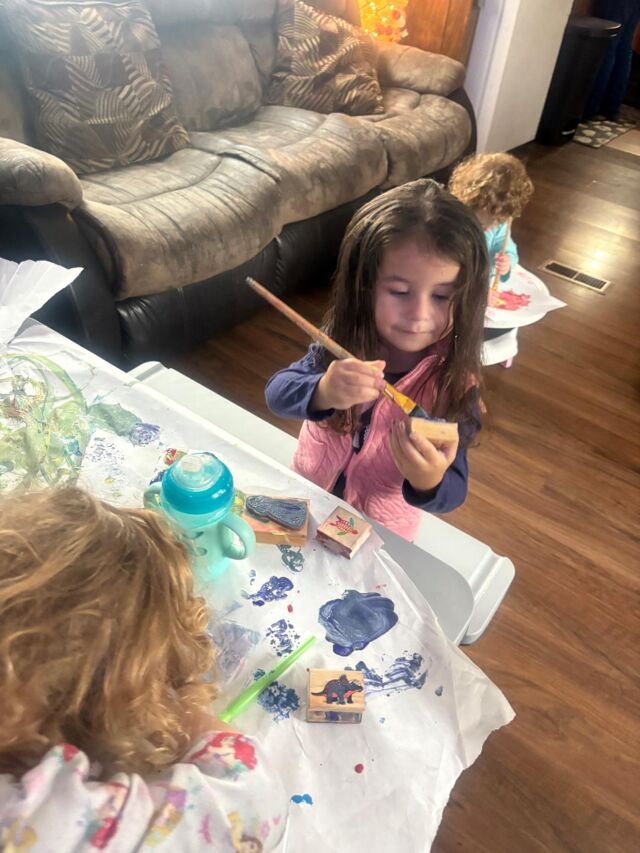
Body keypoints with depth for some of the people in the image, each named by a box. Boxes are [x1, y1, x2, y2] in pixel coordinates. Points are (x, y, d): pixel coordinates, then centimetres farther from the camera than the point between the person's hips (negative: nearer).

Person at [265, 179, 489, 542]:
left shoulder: (455, 384, -27)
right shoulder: (342, 342, -21)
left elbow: (453, 492, -25)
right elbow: (277, 393, -25)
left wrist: (429, 482, -49)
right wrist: (322, 392, -47)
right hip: (307, 501, 2)